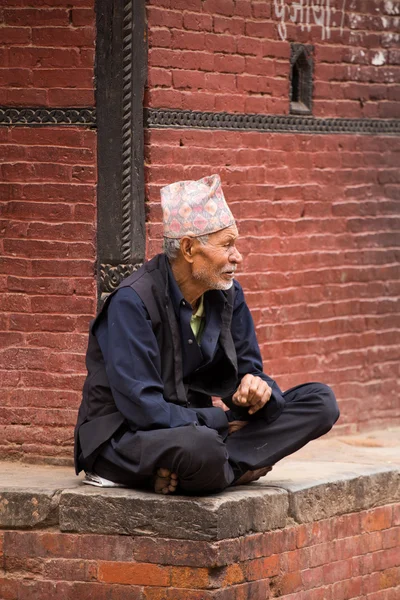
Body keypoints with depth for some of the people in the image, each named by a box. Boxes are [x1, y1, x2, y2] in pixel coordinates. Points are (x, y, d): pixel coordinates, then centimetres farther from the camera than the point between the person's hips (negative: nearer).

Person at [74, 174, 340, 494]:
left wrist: (256, 387, -15)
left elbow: (248, 370, 10)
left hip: (195, 428, 9)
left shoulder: (227, 294, 5)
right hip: (125, 439, -9)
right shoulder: (132, 301, -18)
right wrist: (221, 420, -15)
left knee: (320, 401, -8)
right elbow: (143, 409, -23)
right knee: (202, 447, -44)